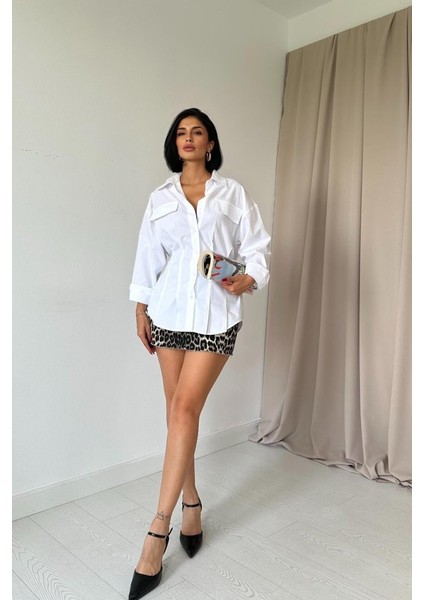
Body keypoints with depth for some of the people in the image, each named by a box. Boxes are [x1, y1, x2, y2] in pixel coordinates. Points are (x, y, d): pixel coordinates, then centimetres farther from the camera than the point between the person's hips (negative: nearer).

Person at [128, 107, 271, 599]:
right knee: (178, 411, 6)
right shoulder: (160, 198, 12)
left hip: (216, 315, -3)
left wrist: (248, 278, -15)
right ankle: (191, 504, 25)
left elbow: (256, 246, 4)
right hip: (169, 313, 3)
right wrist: (141, 308, 8)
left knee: (185, 409, -10)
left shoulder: (233, 193, 7)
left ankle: (158, 530, -2)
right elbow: (148, 257, 11)